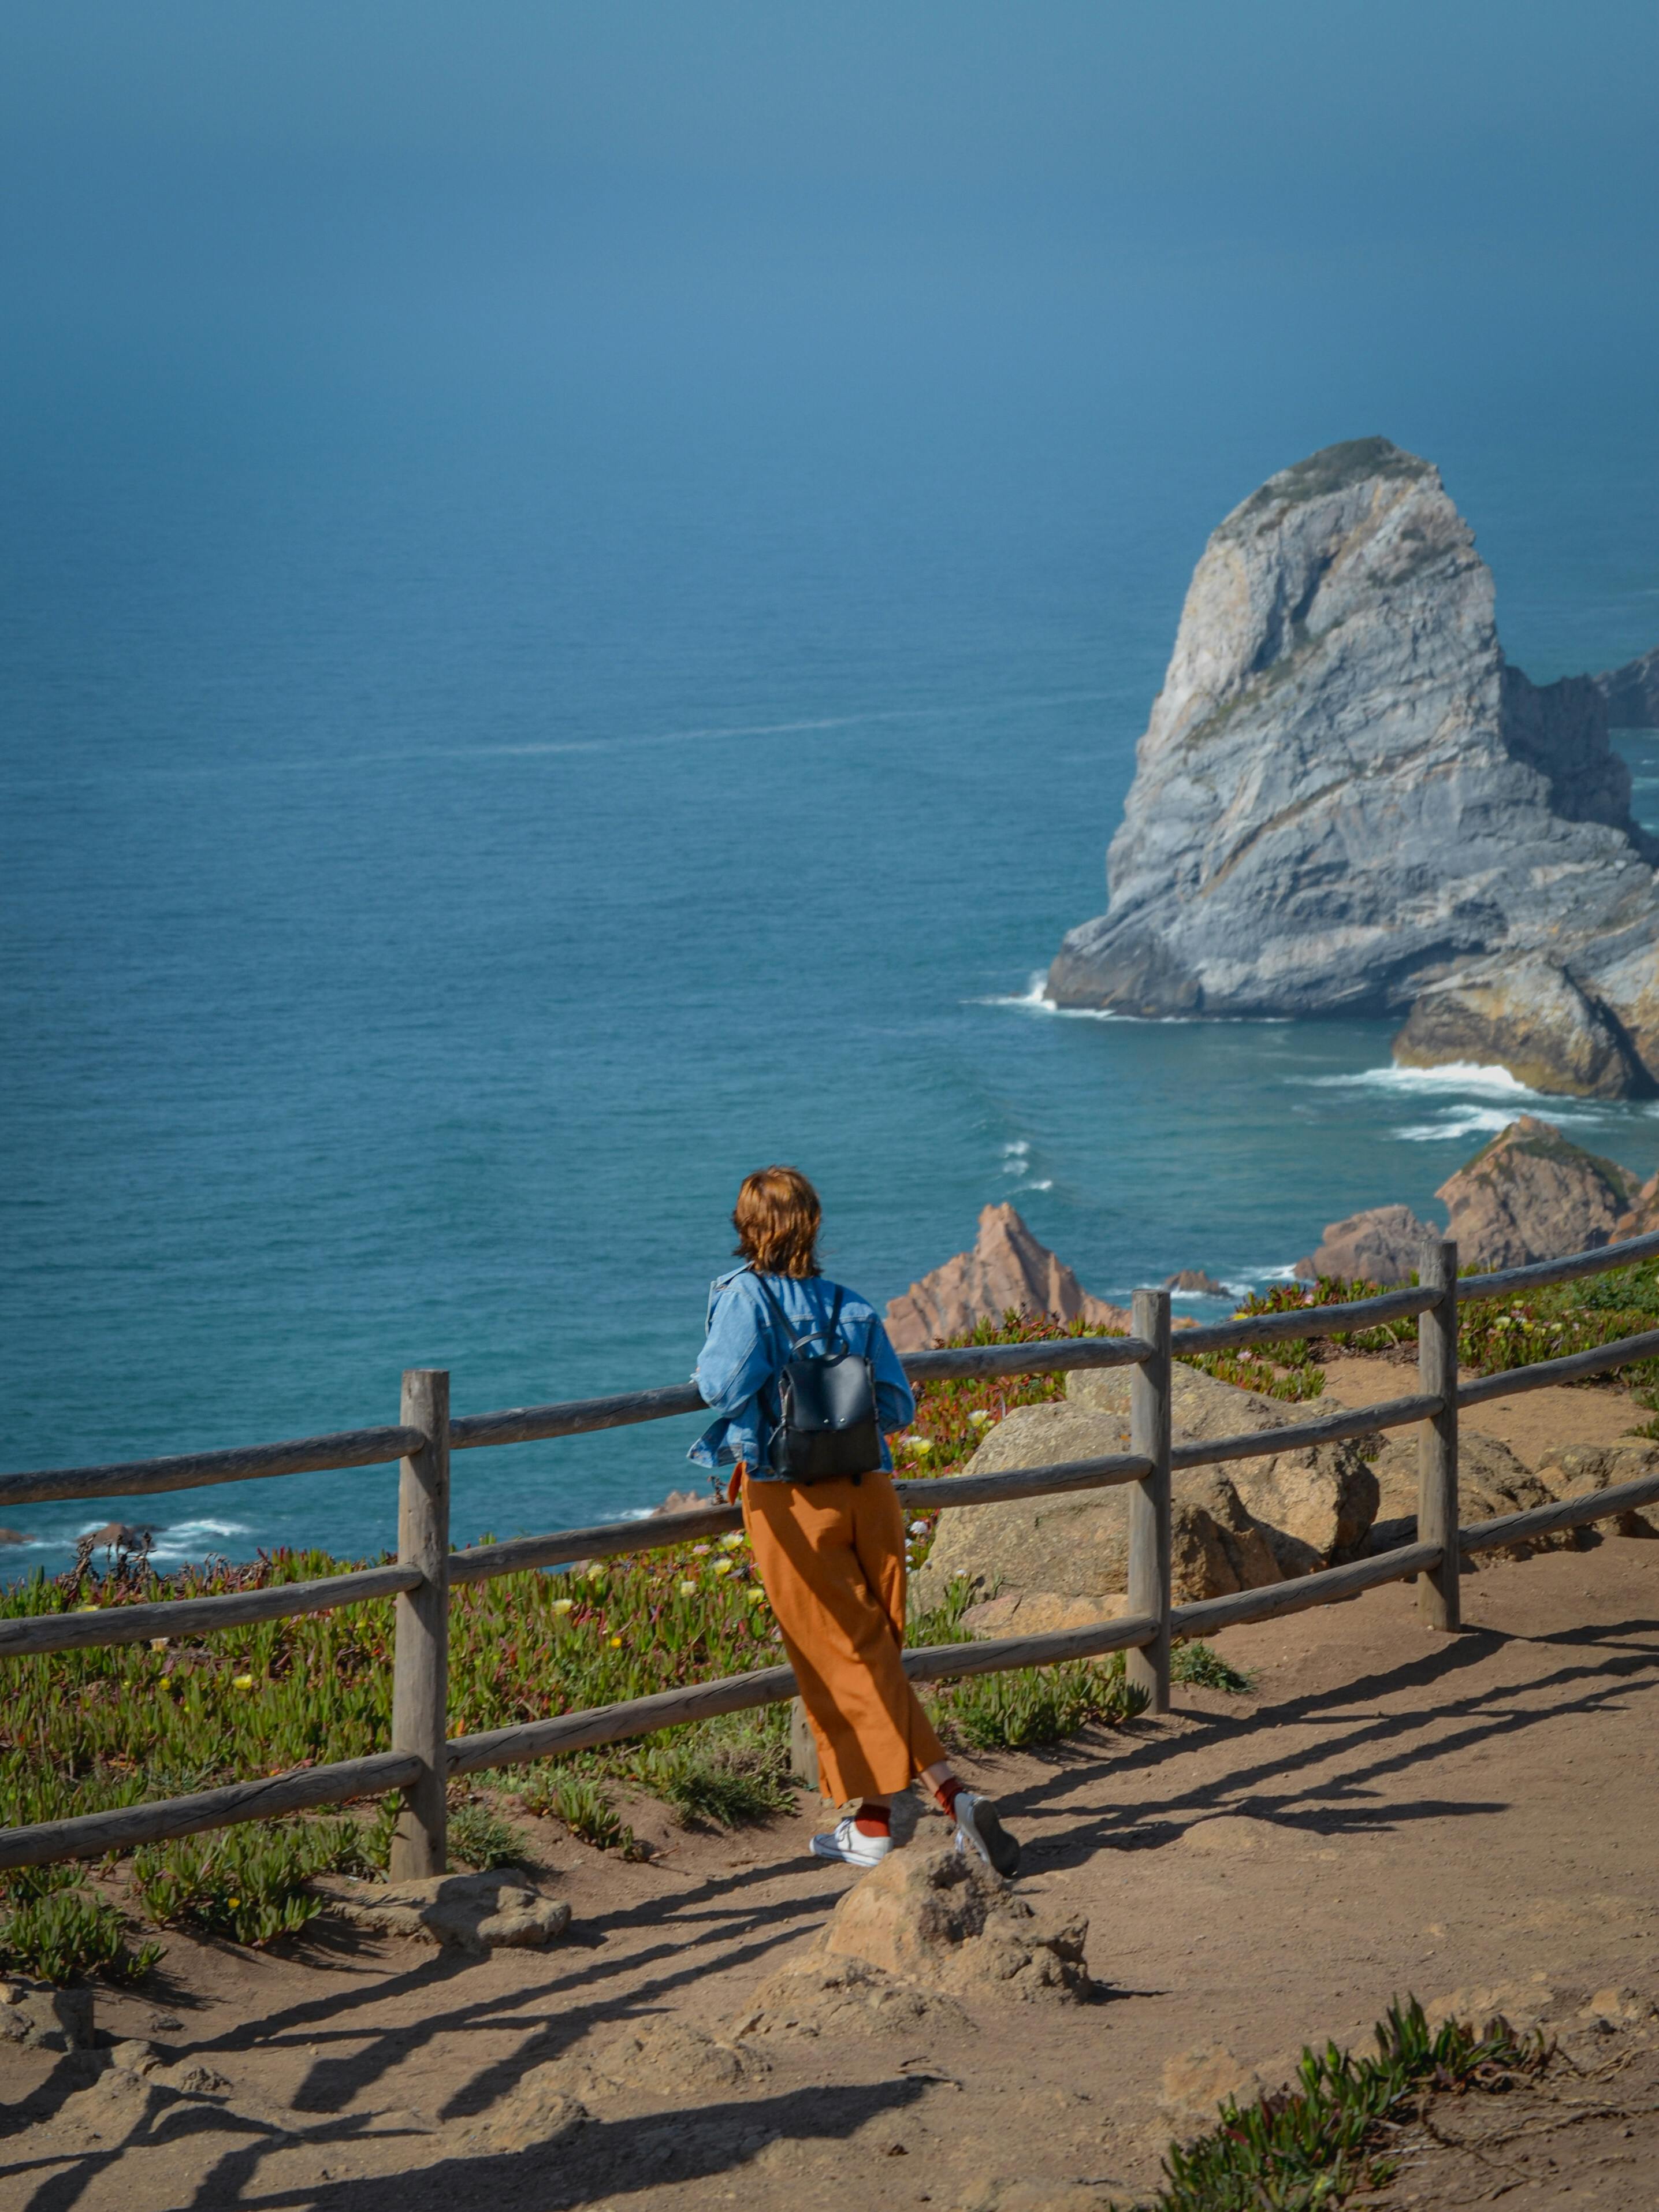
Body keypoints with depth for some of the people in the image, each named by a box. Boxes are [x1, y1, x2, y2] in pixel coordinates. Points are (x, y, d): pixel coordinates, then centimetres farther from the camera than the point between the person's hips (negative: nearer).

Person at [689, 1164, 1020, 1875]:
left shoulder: (745, 1296, -7)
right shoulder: (853, 1307, 7)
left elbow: (728, 1383, -22)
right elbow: (896, 1407, 5)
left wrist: (705, 1370, 0)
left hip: (791, 1502, -4)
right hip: (868, 1493, 4)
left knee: (853, 1662, -2)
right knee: (871, 1653, 14)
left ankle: (951, 1794, -13)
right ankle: (872, 1823, 16)